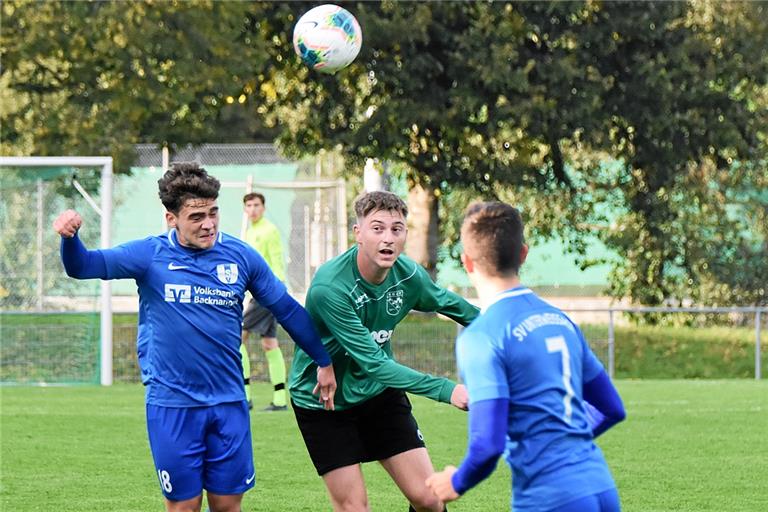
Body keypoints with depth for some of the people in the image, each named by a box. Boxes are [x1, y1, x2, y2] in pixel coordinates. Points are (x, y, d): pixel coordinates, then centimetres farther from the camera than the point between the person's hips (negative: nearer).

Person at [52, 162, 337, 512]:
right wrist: (69, 237, -35)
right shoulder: (151, 255, -5)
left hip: (228, 404, 2)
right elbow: (83, 266, -13)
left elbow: (286, 309, 12)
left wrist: (324, 361, 17)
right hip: (171, 405, -2)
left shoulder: (241, 257, 1)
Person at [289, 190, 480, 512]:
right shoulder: (329, 287, -32)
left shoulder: (410, 275, -13)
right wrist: (445, 390, -41)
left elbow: (448, 303, 12)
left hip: (379, 391, 5)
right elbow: (373, 363, -35)